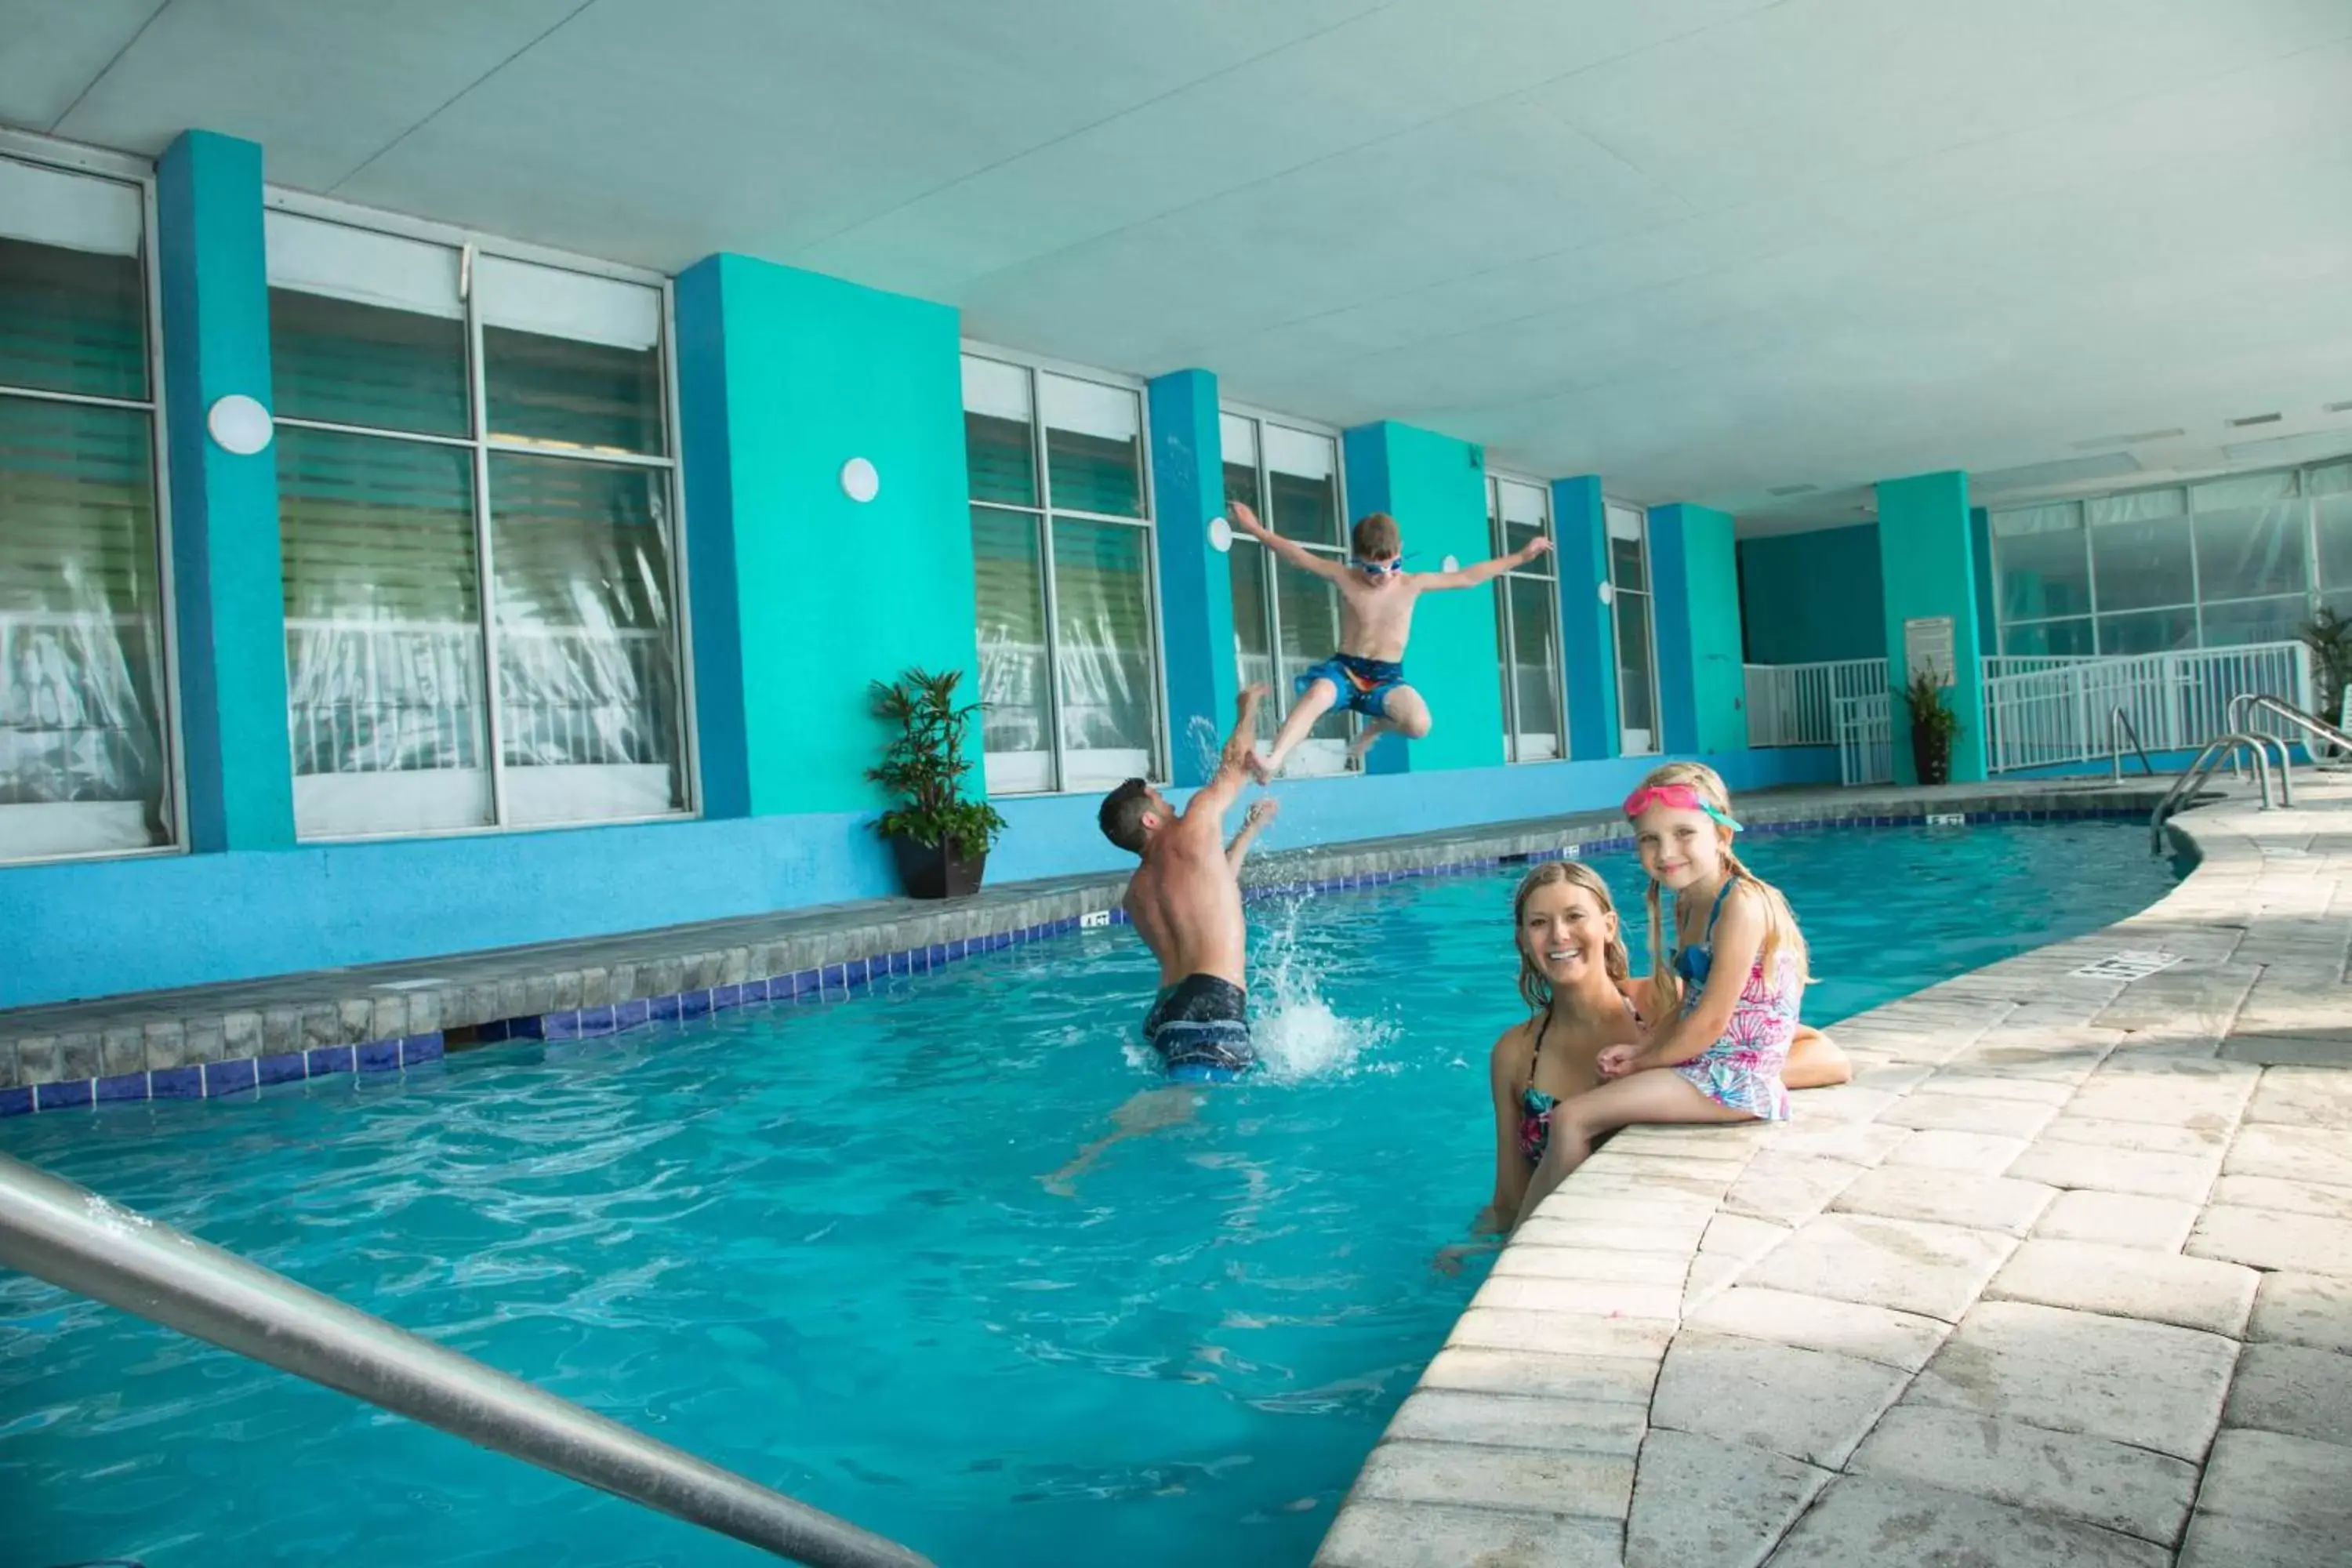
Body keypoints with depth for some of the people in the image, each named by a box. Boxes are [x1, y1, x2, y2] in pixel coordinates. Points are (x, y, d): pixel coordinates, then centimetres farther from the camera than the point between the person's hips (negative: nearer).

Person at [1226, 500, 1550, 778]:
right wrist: (1256, 530, 2)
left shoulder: (1412, 584, 0)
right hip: (1345, 668, -2)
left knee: (1419, 724, -27)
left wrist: (1521, 556, 8)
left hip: (1387, 677, 2)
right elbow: (1299, 556, 3)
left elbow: (1467, 577, 6)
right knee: (1317, 693, -37)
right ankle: (1272, 762, -49)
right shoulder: (1345, 578, -3)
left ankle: (1375, 727, 8)